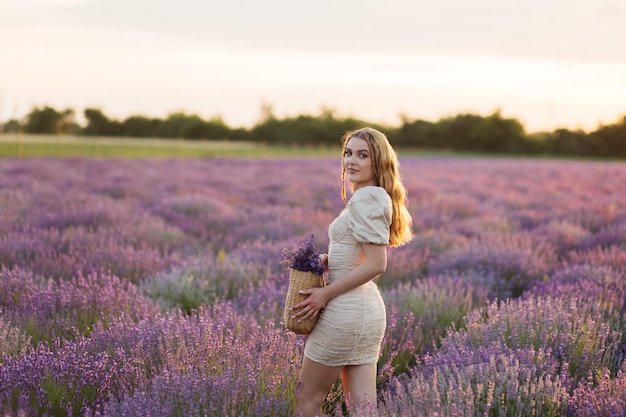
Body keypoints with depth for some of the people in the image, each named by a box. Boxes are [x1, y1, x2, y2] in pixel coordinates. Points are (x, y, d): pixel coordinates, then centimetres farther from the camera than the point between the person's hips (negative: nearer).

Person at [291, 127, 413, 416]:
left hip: (346, 309, -10)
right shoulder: (378, 197, 14)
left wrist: (325, 294, -16)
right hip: (369, 308, 10)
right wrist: (328, 260, 5)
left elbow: (376, 264, -22)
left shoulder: (365, 198, -16)